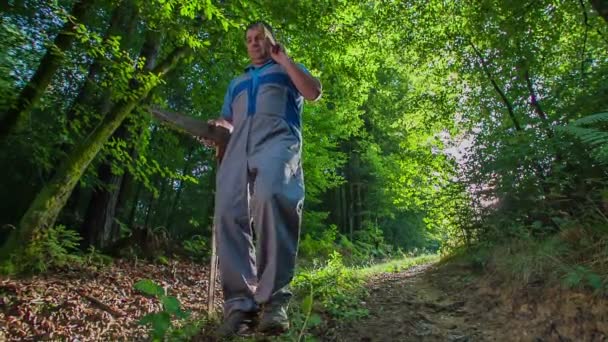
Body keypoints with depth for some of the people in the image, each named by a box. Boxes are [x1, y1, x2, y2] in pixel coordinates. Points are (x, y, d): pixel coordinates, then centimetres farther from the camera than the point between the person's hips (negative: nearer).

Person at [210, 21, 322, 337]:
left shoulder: (288, 70, 30)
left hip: (277, 138, -4)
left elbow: (314, 92, 9)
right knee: (228, 213, -19)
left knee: (271, 197, -36)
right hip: (238, 145, 5)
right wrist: (218, 127, 9)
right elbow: (228, 122, 34)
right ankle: (239, 302, -18)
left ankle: (274, 298, -32)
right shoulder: (237, 82, 40)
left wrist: (283, 57, 14)